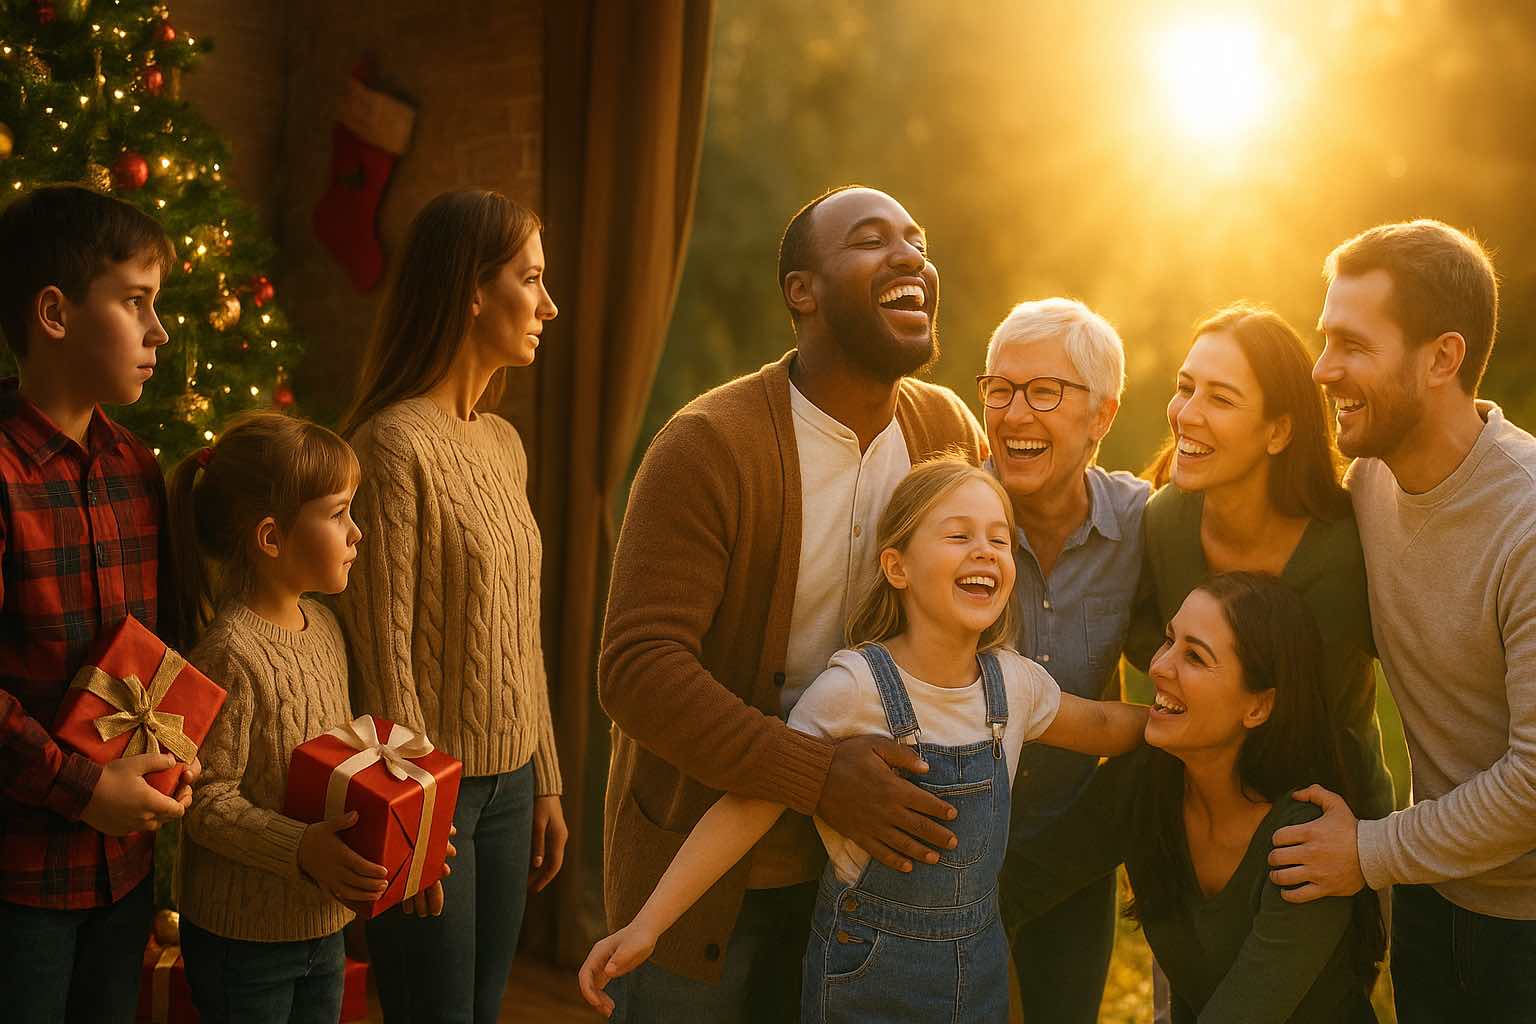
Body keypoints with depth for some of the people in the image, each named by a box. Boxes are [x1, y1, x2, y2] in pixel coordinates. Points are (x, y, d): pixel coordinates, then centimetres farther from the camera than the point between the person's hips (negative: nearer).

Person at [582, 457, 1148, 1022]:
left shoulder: (1015, 681, -5)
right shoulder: (853, 689, -22)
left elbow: (1099, 726, 16)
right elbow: (752, 805, -21)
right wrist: (646, 926, -24)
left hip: (980, 968, 5)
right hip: (867, 974, -5)